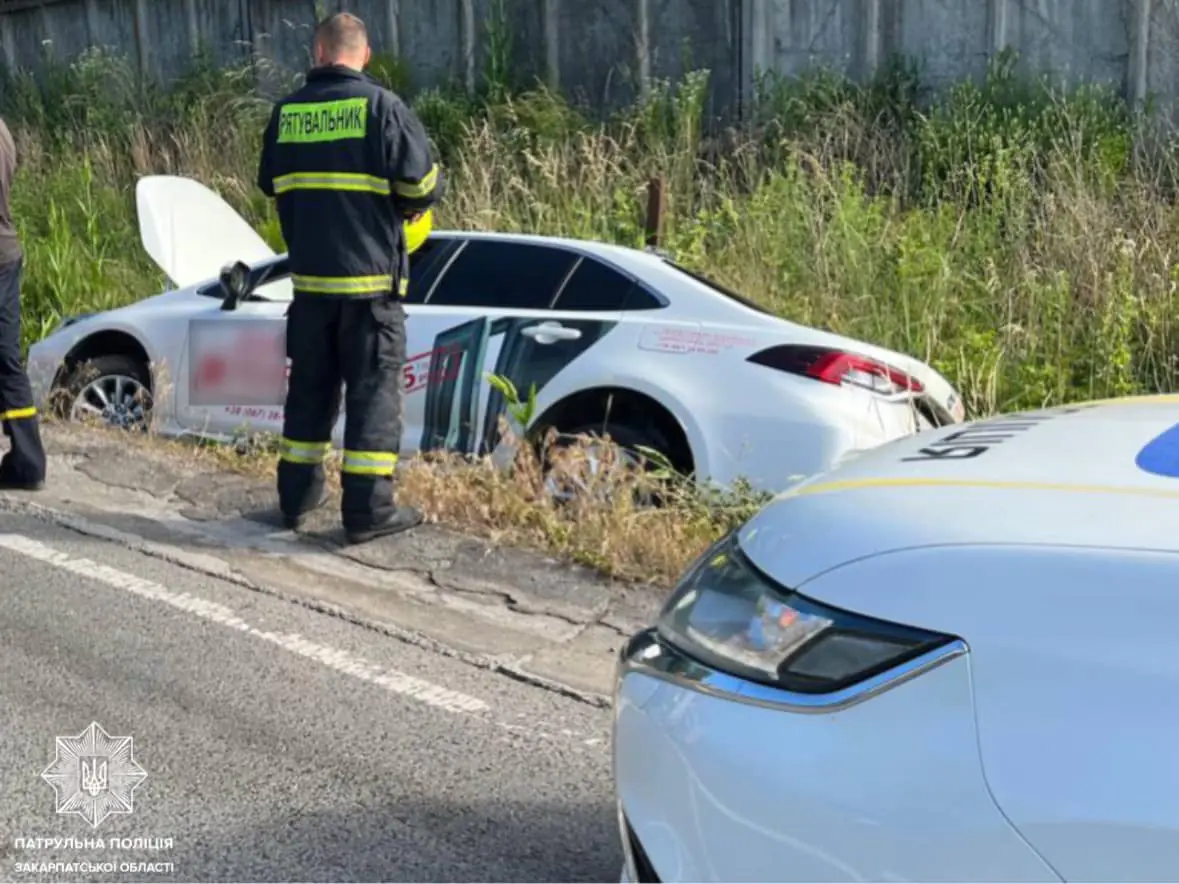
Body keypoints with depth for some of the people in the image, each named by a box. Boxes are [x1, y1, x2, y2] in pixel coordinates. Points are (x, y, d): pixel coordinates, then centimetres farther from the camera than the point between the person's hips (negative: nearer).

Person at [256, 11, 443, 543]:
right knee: (374, 388, 0)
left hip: (310, 275, 5)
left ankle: (297, 496, 22)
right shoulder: (381, 105, -9)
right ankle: (368, 510, -1)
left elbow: (271, 186, 17)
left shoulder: (286, 112, 6)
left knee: (309, 386, 16)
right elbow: (422, 183, -10)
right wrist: (412, 208, 12)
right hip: (370, 275, -5)